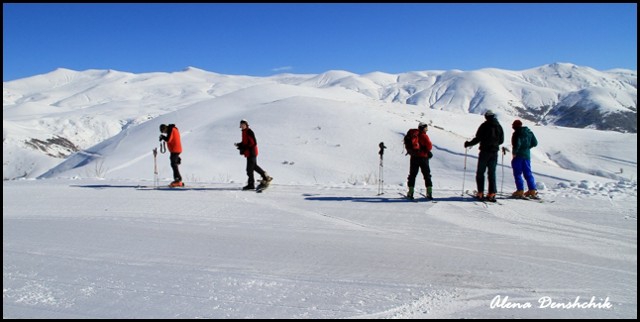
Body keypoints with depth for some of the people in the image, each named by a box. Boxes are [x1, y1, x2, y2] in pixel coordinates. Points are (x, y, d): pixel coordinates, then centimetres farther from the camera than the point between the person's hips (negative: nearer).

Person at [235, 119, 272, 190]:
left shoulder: (249, 132, -15)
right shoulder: (244, 132, 14)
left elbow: (253, 142, -20)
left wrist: (244, 148, -21)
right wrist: (239, 145, 3)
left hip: (251, 152, -10)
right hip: (249, 153, 10)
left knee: (249, 169, -8)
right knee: (254, 166, 20)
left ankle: (251, 184, -1)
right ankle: (266, 177, 32)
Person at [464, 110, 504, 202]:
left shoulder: (484, 126, -6)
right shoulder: (499, 126, 7)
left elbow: (478, 138, -9)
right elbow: (501, 140, 12)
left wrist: (468, 144, 5)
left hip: (485, 152, -4)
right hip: (494, 152, 4)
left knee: (480, 172, 4)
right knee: (492, 173, 7)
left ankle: (480, 193, -1)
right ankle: (492, 194, 1)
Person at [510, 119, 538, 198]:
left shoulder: (517, 133, -11)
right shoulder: (529, 132, 9)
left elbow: (517, 144, -23)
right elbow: (535, 143, 11)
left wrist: (514, 152, -11)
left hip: (518, 155, -6)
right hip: (527, 155, 7)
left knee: (517, 173, -1)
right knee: (528, 173, 12)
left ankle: (520, 190, -5)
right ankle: (532, 190, 10)